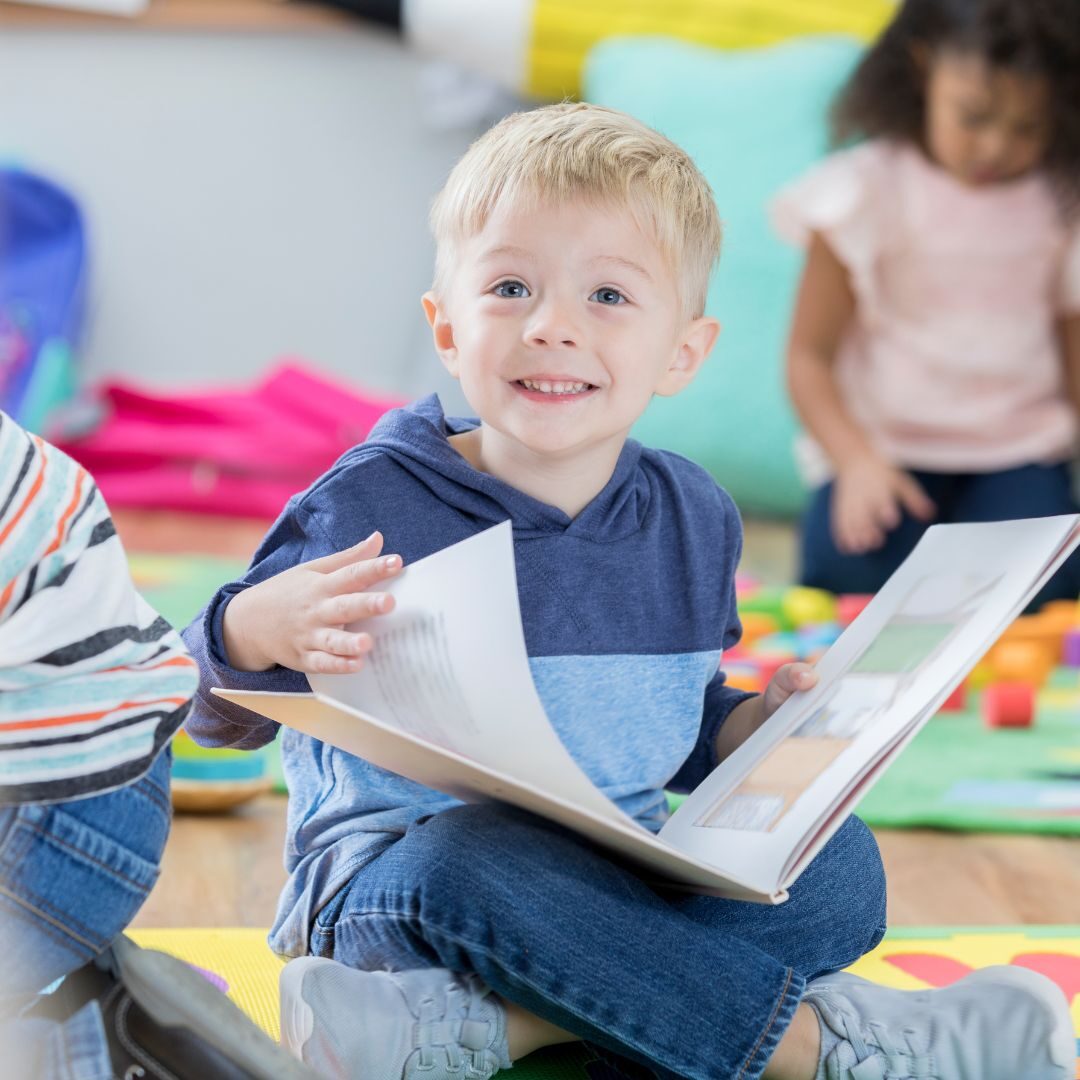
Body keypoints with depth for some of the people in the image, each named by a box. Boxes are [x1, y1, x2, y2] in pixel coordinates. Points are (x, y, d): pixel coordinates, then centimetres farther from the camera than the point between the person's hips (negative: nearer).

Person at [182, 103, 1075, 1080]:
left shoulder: (693, 521, 6)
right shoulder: (374, 507, -10)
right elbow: (218, 715, -11)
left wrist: (764, 723, -3)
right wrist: (262, 630, -34)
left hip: (614, 896, 5)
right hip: (393, 880, -5)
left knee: (840, 866, -19)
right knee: (466, 860, -38)